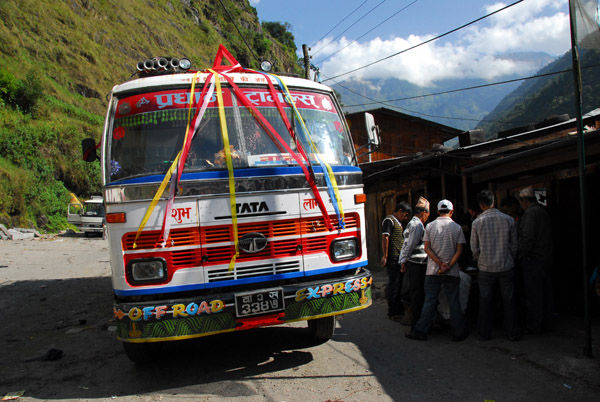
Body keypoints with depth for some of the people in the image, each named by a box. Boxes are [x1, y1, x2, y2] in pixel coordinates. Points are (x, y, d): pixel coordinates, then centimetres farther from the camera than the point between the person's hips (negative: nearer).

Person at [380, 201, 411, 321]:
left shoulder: (398, 222, 20)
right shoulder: (389, 220, -9)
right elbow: (385, 237, -16)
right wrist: (384, 256, -20)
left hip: (399, 257, 10)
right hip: (392, 258, -10)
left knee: (399, 283, 15)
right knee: (393, 284, -4)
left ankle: (399, 308, 26)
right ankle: (393, 312, 4)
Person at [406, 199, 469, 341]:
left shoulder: (430, 226, 1)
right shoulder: (457, 227, 1)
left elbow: (427, 248, -4)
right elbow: (459, 250, -6)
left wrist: (441, 264, -7)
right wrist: (448, 266, -10)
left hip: (433, 271, 0)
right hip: (452, 271, 0)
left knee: (430, 301, 5)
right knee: (454, 302, 8)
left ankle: (421, 331, 7)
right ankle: (459, 332, 16)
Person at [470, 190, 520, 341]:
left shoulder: (477, 222, -8)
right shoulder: (508, 219, -5)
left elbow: (474, 248, 1)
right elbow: (514, 245, 4)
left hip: (486, 268, -1)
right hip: (506, 266, 1)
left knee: (485, 301, 9)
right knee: (508, 301, 12)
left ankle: (484, 333, 18)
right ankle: (512, 333, 20)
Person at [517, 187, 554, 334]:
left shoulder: (530, 213, -15)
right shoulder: (544, 211, 13)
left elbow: (528, 237, -22)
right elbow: (547, 235, 17)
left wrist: (522, 256, -13)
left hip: (533, 260, -9)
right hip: (546, 258, 9)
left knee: (533, 294, -2)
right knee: (545, 290, 16)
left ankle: (533, 326, 4)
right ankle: (547, 321, 27)